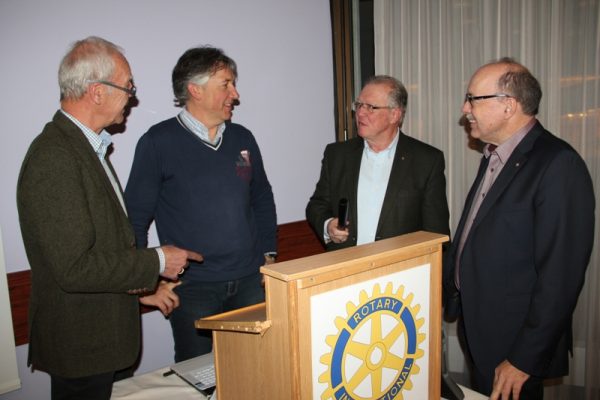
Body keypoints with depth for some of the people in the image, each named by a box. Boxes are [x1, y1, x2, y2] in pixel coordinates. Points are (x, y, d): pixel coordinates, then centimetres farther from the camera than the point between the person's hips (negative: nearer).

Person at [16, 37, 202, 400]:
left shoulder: (86, 146, 7)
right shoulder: (54, 159, -25)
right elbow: (74, 268, -28)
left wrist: (144, 288, 10)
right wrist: (157, 262, -18)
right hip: (80, 344, -9)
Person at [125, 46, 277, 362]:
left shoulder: (242, 138, 7)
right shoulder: (159, 141, -7)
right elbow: (135, 218, -5)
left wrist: (268, 254, 9)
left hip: (250, 280, 4)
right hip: (192, 288, -4)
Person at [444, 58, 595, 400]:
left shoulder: (558, 165, -21)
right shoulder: (496, 157, 7)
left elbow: (560, 277, -22)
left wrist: (524, 359, -19)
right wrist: (454, 287, 9)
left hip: (514, 344, -8)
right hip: (479, 331, 8)